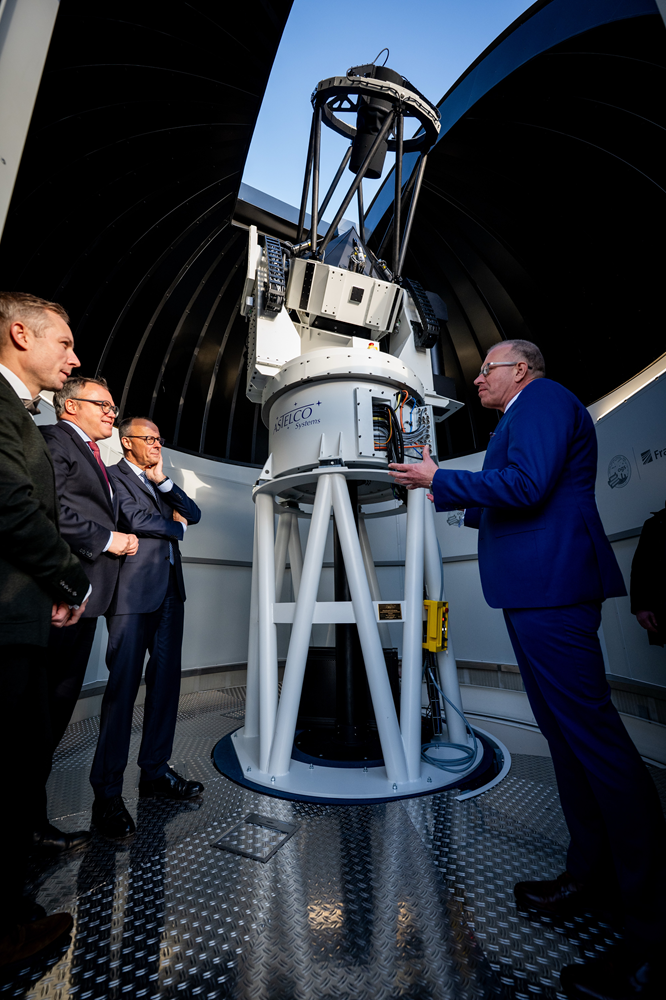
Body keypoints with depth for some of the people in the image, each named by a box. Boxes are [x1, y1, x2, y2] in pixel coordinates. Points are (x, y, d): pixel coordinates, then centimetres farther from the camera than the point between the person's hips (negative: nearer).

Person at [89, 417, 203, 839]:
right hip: (134, 591, -7)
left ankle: (156, 772, 22)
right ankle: (108, 794, 8)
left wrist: (163, 480, 0)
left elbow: (194, 514, 11)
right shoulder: (114, 476, 1)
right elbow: (135, 520, -14)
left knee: (166, 681, 9)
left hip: (169, 590, 7)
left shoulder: (162, 483, 23)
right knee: (123, 685, -4)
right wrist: (176, 527, 2)